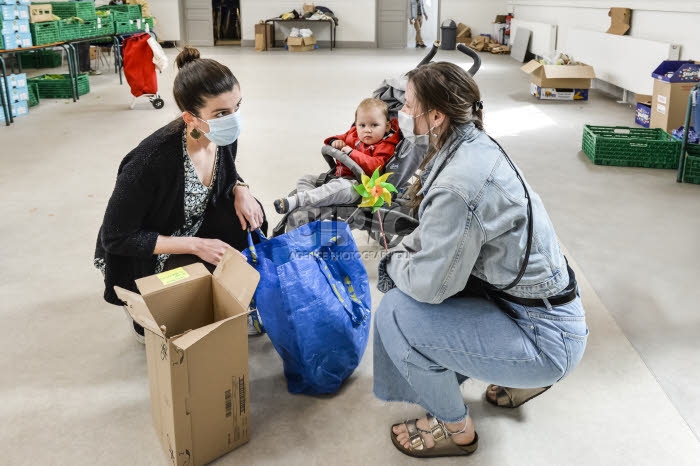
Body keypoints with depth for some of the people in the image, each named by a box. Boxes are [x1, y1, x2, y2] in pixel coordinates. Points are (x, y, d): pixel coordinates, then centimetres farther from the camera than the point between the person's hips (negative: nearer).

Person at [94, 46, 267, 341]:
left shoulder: (224, 138, -16)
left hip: (191, 229, 6)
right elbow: (116, 238, -27)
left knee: (249, 219, -16)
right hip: (138, 253, -5)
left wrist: (241, 191, -16)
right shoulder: (153, 159, -36)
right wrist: (196, 245, -28)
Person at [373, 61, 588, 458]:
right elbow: (438, 232, 13)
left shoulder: (458, 185, -30)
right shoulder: (474, 145, -1)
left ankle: (456, 430, 10)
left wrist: (394, 263, -2)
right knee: (407, 289, 17)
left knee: (396, 316, -15)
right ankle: (521, 376, 27)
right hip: (544, 304, 9)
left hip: (544, 337, -9)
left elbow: (428, 283, -21)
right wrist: (402, 254, 1)